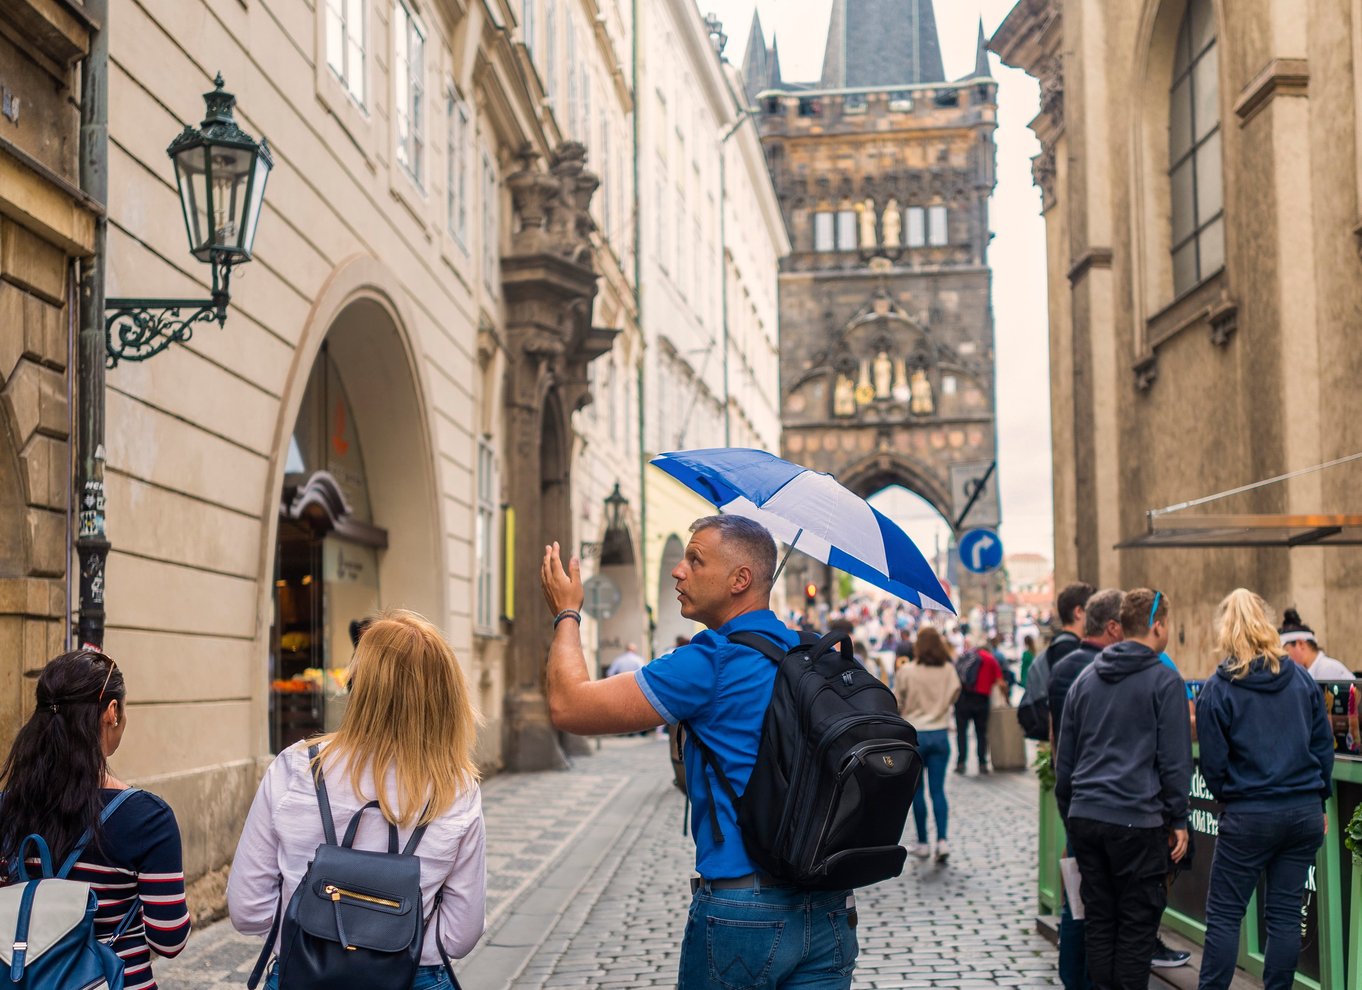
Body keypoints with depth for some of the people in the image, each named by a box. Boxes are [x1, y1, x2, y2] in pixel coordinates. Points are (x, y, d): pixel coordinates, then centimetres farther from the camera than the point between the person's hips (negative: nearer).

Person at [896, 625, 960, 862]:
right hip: (940, 734, 2)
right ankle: (942, 840, -7)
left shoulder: (907, 671, -11)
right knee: (938, 789, 5)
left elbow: (896, 704, -4)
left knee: (917, 791, 8)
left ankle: (923, 844, 11)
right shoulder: (948, 670, -3)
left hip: (913, 735, -2)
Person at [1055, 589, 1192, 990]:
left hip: (1085, 818, 6)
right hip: (1138, 821, -6)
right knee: (1137, 926, 2)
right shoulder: (1164, 681, -5)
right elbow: (1174, 759, -7)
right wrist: (1179, 820, 0)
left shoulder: (1085, 679, 13)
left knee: (1099, 919, 11)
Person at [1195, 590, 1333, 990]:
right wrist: (1320, 800, 16)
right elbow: (1323, 744, 7)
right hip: (1304, 812, 4)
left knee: (1224, 915, 4)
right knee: (1286, 913, 10)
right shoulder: (1301, 678, 3)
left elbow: (1213, 763, -6)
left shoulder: (1218, 689, -8)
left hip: (1249, 817, -4)